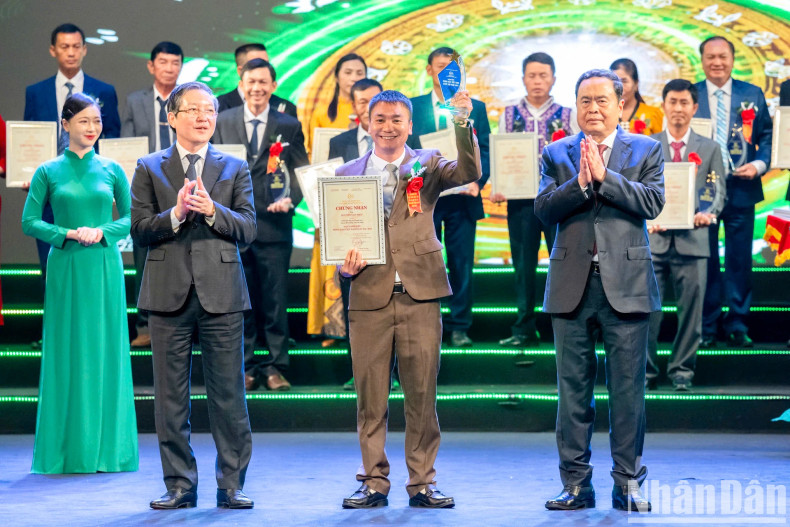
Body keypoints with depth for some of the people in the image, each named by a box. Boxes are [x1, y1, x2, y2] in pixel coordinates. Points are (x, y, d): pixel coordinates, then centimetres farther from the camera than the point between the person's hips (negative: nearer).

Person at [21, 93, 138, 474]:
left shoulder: (112, 170, 7)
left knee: (105, 351, 2)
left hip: (104, 268, 1)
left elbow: (131, 217, 9)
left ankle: (106, 447, 9)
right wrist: (68, 233, -13)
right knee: (66, 353, 0)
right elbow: (29, 222, 1)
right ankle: (67, 450, 6)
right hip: (66, 269, -1)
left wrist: (101, 232, -10)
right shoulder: (48, 172, 3)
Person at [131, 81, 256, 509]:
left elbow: (248, 228, 2)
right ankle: (180, 485, 12)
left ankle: (231, 485, 7)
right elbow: (139, 229, 1)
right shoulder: (149, 169, 10)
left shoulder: (235, 168, 11)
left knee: (228, 396, -1)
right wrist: (176, 213, -15)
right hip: (169, 296, 0)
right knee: (170, 398, 4)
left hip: (221, 295, 0)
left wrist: (212, 211, -15)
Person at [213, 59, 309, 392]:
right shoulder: (223, 122, 9)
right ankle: (245, 367, 13)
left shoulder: (289, 126, 7)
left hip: (274, 225, -1)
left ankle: (275, 367, 10)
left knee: (275, 301, 2)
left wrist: (290, 198, -14)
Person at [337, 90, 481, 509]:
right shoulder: (347, 175, 12)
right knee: (370, 396, 3)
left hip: (419, 294, -1)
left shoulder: (427, 165, 9)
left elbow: (470, 173, -10)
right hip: (369, 295, 1)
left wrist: (463, 122, -23)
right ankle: (374, 482, 12)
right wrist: (345, 266, -7)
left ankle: (422, 483, 9)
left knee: (422, 394, 1)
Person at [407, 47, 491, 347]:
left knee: (462, 265, 2)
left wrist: (477, 181, -11)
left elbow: (484, 151, 5)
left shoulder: (476, 108, 9)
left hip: (462, 198, 0)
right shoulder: (412, 107, 8)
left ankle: (459, 327, 9)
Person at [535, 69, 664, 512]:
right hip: (572, 286, 2)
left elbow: (653, 202, -7)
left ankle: (629, 483, 10)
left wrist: (604, 176, -13)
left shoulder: (646, 150, 8)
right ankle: (577, 484, 12)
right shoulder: (557, 154, 11)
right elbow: (543, 209, -2)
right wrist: (581, 181, -15)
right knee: (573, 390, 5)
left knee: (628, 389, 1)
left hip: (626, 284, -1)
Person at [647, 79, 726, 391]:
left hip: (692, 239, 1)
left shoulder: (709, 149, 12)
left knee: (691, 311, 3)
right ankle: (645, 371, 8)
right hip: (654, 239, -1)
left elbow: (718, 190, 7)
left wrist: (710, 213, -14)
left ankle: (682, 371, 15)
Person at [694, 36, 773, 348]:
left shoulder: (753, 95, 6)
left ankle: (737, 326, 15)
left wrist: (760, 164, -9)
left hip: (741, 189, 1)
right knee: (705, 261, 5)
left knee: (739, 260, 5)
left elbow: (767, 136, 7)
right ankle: (706, 327, 15)